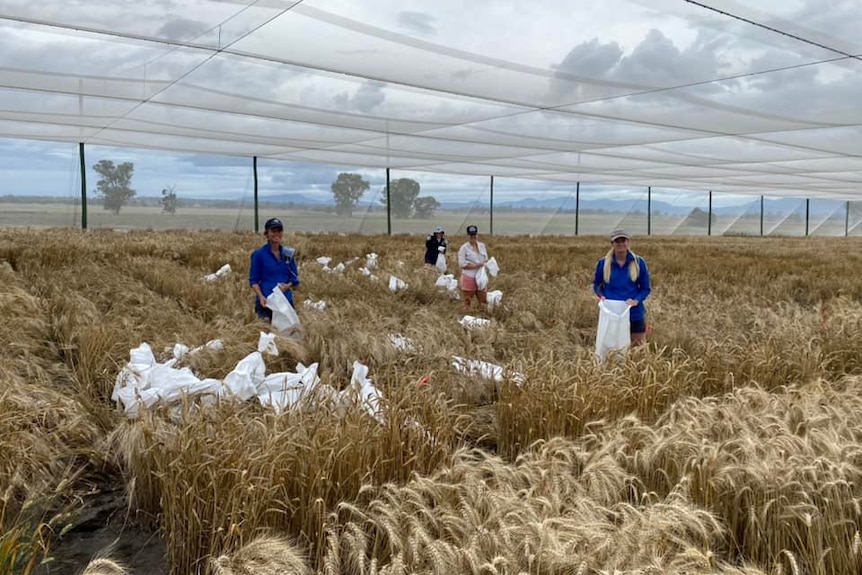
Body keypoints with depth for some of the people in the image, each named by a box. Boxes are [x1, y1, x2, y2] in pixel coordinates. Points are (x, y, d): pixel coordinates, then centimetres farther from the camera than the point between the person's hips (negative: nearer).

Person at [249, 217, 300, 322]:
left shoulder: (289, 253, 7)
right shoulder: (259, 254, -2)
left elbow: (294, 278, 13)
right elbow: (253, 280, 0)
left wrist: (287, 286, -9)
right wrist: (261, 296, -16)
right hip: (266, 302, -3)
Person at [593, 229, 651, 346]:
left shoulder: (639, 262, -3)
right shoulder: (603, 263, -2)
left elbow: (646, 288, 3)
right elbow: (596, 285, 11)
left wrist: (636, 301, -15)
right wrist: (601, 295, -9)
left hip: (635, 315, 0)